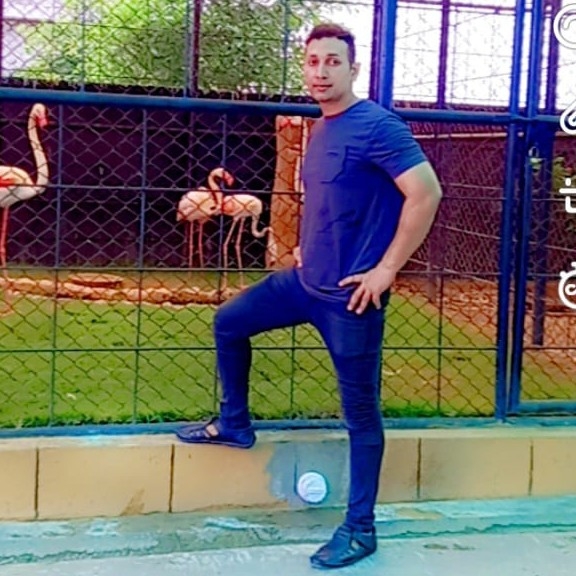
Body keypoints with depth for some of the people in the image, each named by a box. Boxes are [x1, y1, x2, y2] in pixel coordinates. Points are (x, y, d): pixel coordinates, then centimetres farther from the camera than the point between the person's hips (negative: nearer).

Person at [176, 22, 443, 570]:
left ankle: (359, 529, 15)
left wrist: (386, 269, -21)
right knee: (228, 322, 17)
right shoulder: (319, 131, 11)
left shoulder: (378, 126, -16)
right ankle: (233, 424, 36)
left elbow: (426, 193, -24)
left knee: (360, 411, 2)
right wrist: (307, 245, 14)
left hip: (350, 294, -9)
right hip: (306, 280, 9)